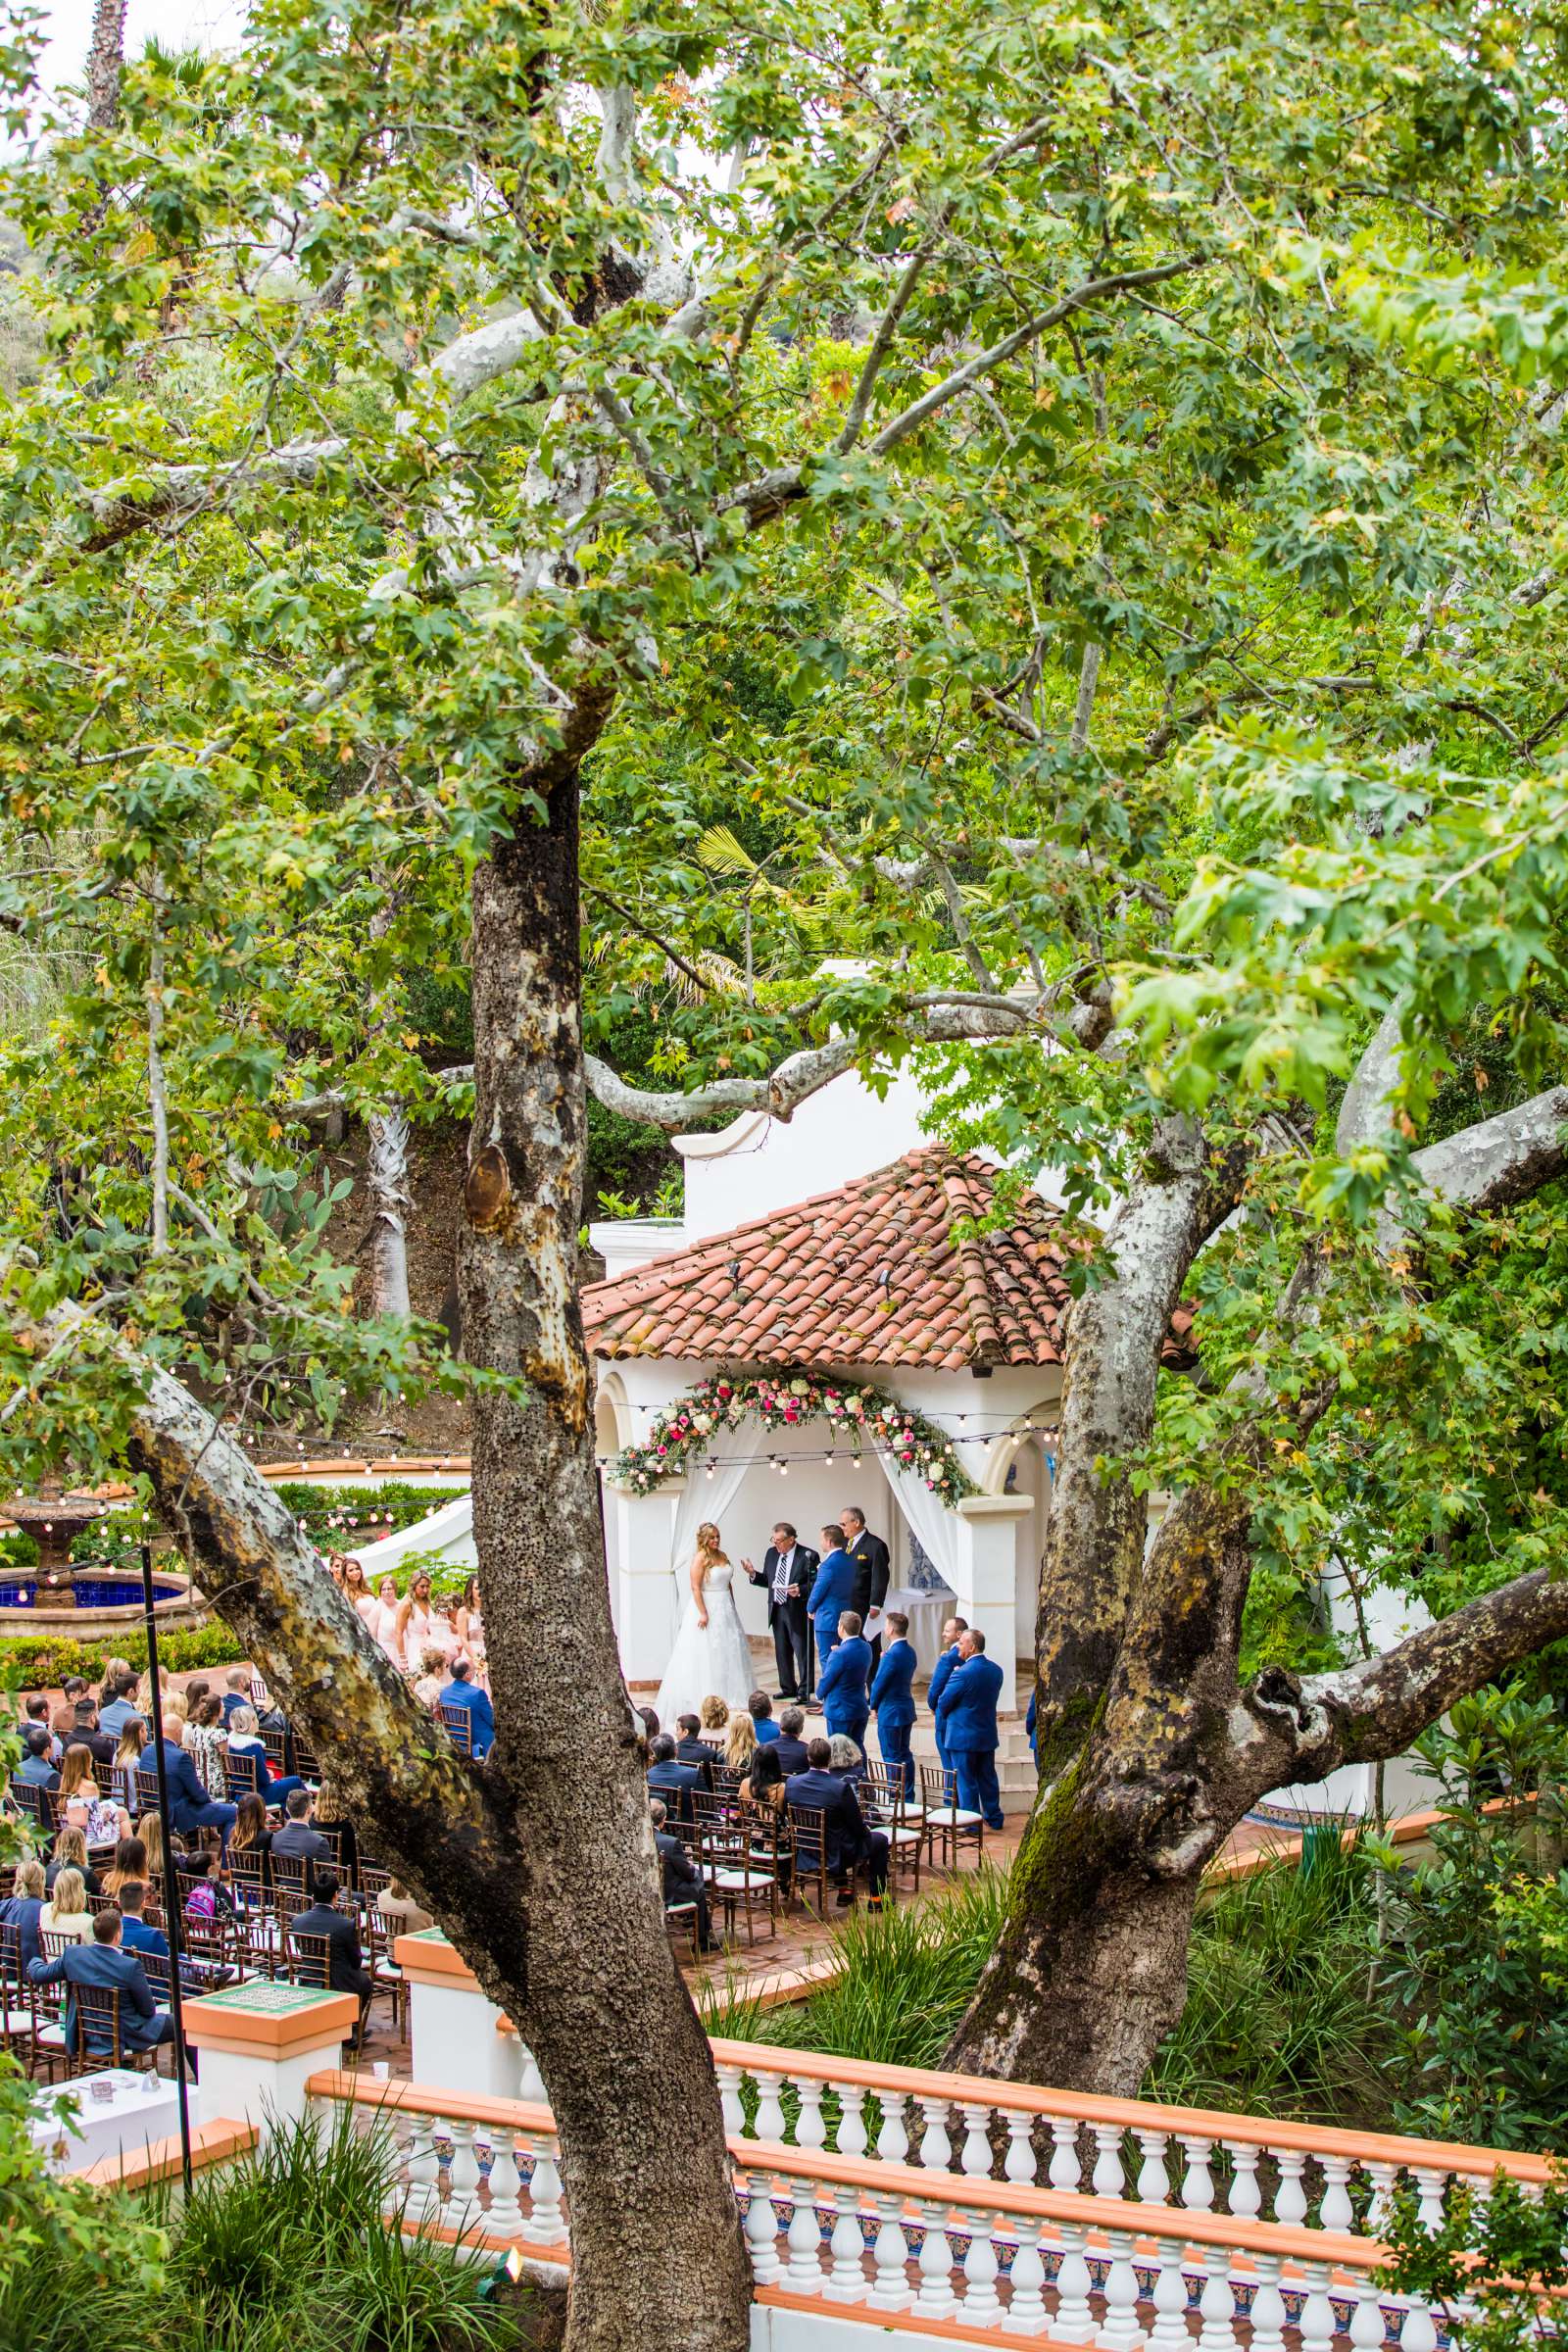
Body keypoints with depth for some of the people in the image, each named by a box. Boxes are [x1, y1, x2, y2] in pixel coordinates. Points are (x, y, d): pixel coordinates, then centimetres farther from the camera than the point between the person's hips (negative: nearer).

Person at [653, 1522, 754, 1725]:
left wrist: (732, 1607, 15)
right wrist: (703, 1613, -21)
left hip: (726, 1609, 8)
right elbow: (695, 1588, -17)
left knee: (729, 1651, 10)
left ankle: (728, 1693, 19)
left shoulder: (722, 1555, 9)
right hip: (707, 1608, -8)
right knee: (708, 1653, -4)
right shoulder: (700, 1558, -13)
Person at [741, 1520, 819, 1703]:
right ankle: (788, 1688, 26)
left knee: (802, 1652, -1)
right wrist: (753, 1573, -2)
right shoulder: (771, 1553, 7)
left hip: (798, 1611, -7)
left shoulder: (807, 1556, -13)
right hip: (777, 1610, 7)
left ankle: (804, 1691, 7)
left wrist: (800, 1590, -28)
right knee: (782, 1652, 15)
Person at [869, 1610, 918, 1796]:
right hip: (907, 1710, 9)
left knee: (891, 1758, 0)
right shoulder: (910, 1651, 5)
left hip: (890, 1712, -9)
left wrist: (874, 1706, -2)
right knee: (904, 1754, 16)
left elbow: (880, 1683, -17)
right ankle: (908, 1795, 21)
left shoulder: (892, 1654, -23)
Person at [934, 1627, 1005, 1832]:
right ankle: (994, 1818, 24)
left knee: (966, 1780, 3)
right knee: (988, 1778, 17)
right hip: (988, 1734, 7)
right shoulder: (995, 1670, 1)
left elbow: (944, 1702, -16)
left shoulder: (963, 1673, -22)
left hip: (963, 1736, -7)